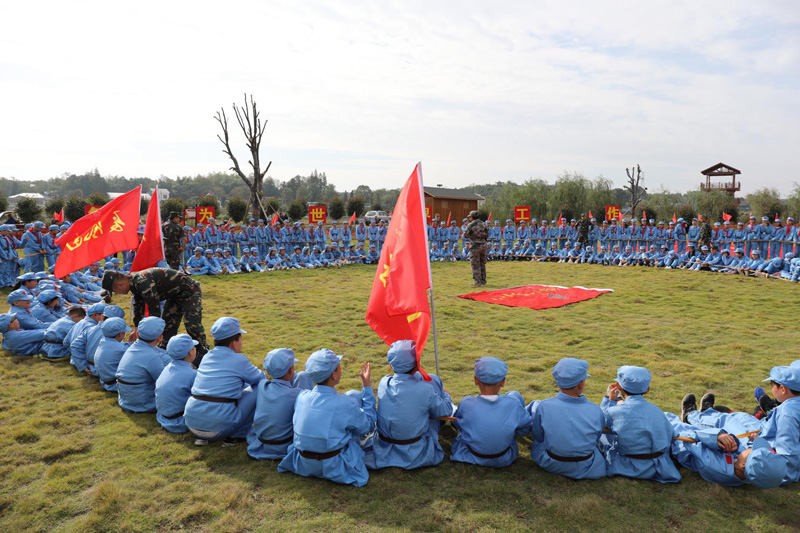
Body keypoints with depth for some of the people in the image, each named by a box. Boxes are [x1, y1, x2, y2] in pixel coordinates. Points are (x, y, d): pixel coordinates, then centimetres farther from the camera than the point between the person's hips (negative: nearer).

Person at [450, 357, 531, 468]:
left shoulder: (466, 404, -24)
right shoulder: (513, 403, -24)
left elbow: (458, 425, -4)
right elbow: (526, 428, -7)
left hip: (470, 457, 0)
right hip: (504, 459, 0)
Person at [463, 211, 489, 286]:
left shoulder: (470, 225, -11)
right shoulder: (483, 224, 7)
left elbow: (465, 235, -5)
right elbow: (487, 234, 10)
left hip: (475, 246, -6)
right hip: (483, 245, 6)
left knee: (475, 264, 0)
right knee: (482, 264, 14)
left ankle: (477, 281, -1)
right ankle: (483, 281, 20)